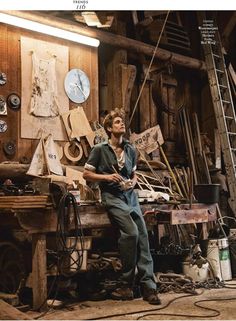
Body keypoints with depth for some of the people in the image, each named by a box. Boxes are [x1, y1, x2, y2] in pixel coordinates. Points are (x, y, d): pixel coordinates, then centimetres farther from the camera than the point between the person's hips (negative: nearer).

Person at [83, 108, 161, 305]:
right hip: (112, 196, -5)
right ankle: (127, 284, -9)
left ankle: (148, 286, -5)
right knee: (131, 231, -24)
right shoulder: (100, 149, 1)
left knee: (143, 235, -9)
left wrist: (132, 182, 3)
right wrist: (107, 177, -10)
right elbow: (86, 174, 3)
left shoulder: (130, 150, 15)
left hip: (130, 195, 5)